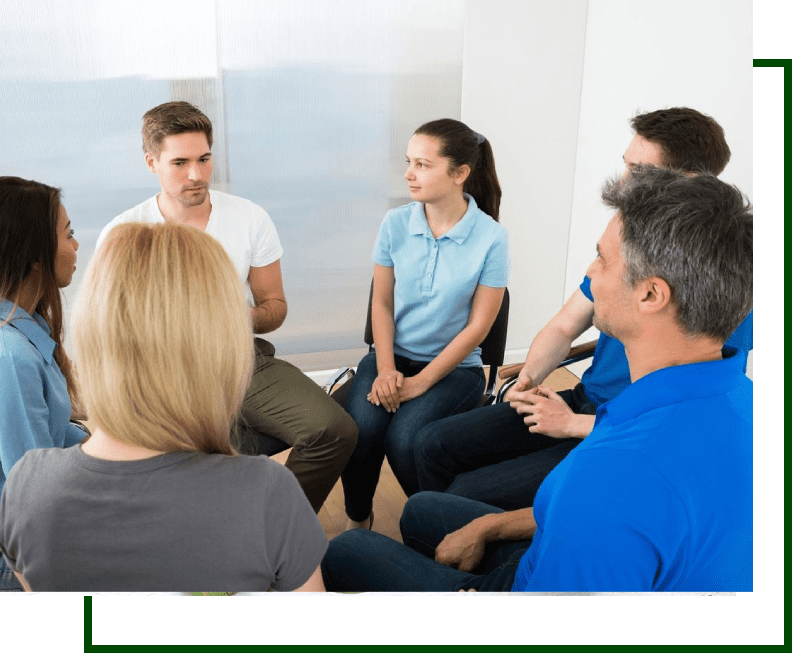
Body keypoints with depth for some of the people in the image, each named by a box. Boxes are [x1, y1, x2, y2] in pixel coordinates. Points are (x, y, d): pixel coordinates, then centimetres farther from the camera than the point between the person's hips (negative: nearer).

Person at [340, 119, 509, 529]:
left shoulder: (491, 238, -11)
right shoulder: (396, 224, -2)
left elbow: (477, 326, -8)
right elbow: (382, 302, 4)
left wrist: (421, 381, -13)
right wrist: (386, 369, -10)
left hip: (454, 366, -3)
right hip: (393, 354, 3)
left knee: (403, 438, -28)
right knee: (360, 429, -25)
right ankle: (357, 521, 6)